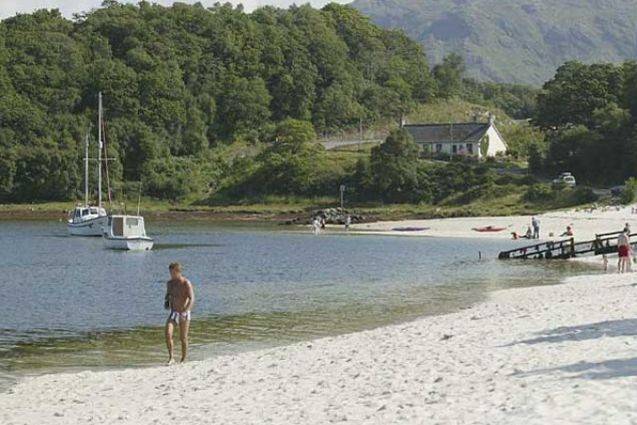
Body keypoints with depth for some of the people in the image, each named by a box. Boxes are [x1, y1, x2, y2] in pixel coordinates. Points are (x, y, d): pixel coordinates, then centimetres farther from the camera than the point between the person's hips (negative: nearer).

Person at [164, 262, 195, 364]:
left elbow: (192, 299, -23)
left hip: (184, 314, -4)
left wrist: (185, 311, -38)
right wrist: (167, 301, 2)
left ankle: (183, 360, 17)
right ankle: (171, 358, -10)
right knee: (168, 334, -17)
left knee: (183, 338, 2)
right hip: (173, 313, 4)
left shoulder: (186, 283, -14)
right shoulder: (170, 283, 5)